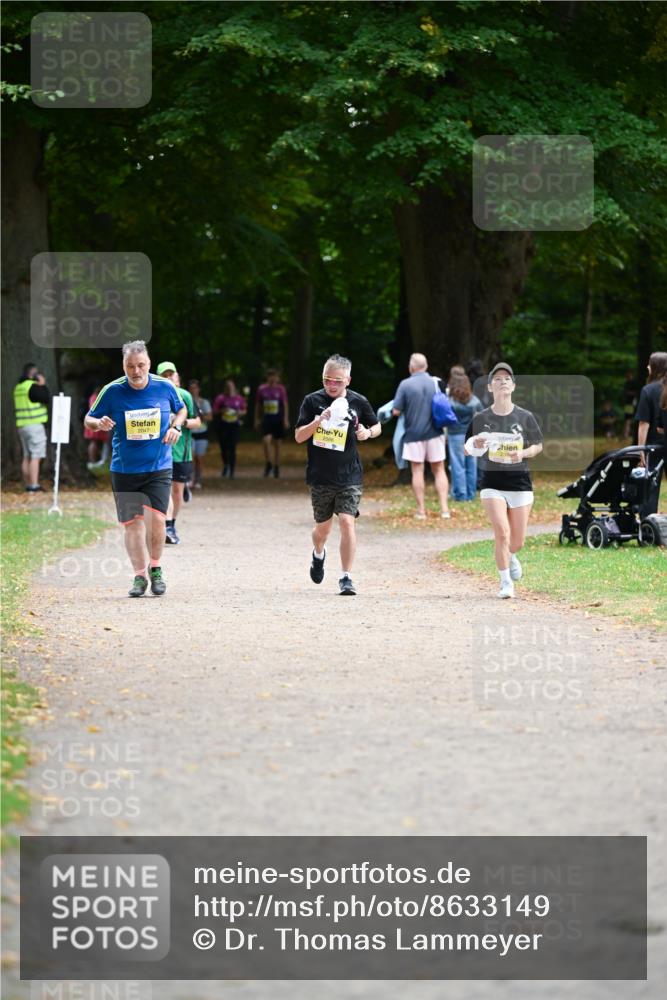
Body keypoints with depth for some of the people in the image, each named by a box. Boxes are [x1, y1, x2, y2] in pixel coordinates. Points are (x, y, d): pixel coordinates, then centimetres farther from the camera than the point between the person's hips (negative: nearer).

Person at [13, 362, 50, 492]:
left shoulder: (18, 387, 15)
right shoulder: (33, 386, -13)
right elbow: (47, 399, -14)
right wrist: (43, 384, -3)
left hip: (22, 425, 9)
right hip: (35, 424, -9)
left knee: (26, 457, 10)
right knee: (35, 457, -9)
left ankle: (27, 485, 12)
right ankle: (34, 485, -15)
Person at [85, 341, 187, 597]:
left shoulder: (165, 387, -2)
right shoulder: (112, 391, -5)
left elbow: (181, 409, 18)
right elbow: (89, 419, 4)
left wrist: (175, 427, -2)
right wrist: (99, 423, -19)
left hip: (159, 468, 0)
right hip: (124, 469, 0)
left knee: (156, 518, -14)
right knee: (133, 523, 2)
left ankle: (155, 569, 8)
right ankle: (140, 575, 15)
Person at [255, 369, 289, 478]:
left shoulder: (281, 389, 1)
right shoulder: (262, 389, 3)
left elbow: (285, 405, 2)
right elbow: (258, 405, 11)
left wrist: (286, 420, -5)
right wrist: (257, 420, 9)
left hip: (278, 420, 0)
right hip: (266, 419, 0)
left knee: (277, 444, 6)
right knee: (266, 440, -19)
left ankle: (276, 467, 15)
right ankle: (268, 464, -4)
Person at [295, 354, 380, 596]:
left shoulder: (358, 402, -1)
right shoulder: (312, 401, -2)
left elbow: (377, 426, 14)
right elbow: (299, 437, -4)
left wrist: (368, 432, -10)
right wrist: (319, 420, -20)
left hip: (349, 476, -1)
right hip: (320, 476, 1)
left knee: (347, 522, -15)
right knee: (323, 527, 12)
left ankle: (346, 578, -8)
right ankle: (318, 555, 47)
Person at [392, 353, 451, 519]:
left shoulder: (405, 385, -10)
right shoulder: (436, 383, 0)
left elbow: (396, 411, -9)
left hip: (414, 433, -2)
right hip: (435, 433, 2)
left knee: (417, 470, 5)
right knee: (439, 469, 9)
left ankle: (421, 510, 6)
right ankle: (444, 508, 2)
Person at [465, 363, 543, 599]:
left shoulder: (525, 417, 0)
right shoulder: (481, 418, -1)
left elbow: (538, 446, 9)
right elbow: (467, 449, 8)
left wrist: (523, 453, -12)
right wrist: (475, 446, -16)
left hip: (520, 482, 1)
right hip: (492, 483, -1)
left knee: (518, 541, 5)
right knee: (502, 532, -16)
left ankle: (510, 557, 42)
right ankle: (505, 582, -2)